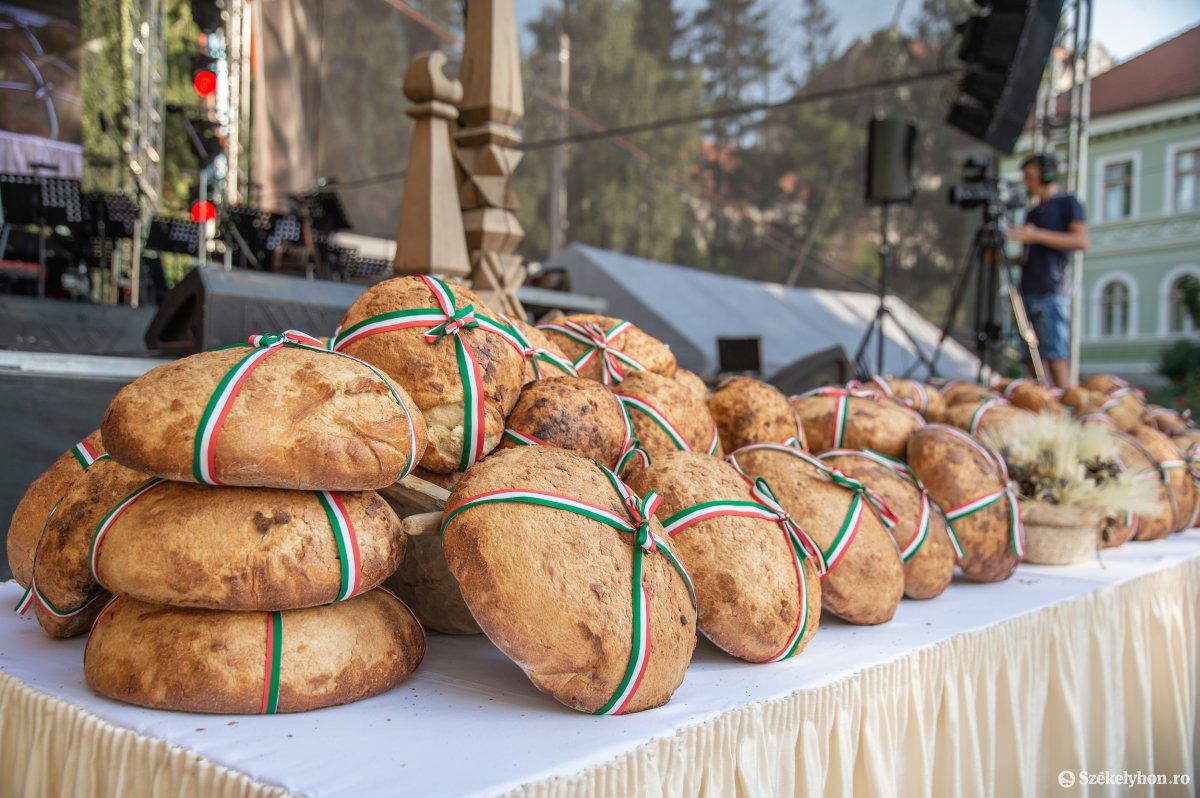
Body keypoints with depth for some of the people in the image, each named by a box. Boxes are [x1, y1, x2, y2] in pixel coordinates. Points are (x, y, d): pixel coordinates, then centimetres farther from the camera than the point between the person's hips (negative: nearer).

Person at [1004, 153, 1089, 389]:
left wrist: (1037, 235, -14)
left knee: (1056, 356, -13)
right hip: (1029, 291, 7)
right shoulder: (1032, 213, 25)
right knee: (1032, 359, 3)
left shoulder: (1067, 203, 4)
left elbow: (1081, 241, -10)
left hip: (1052, 292, -7)